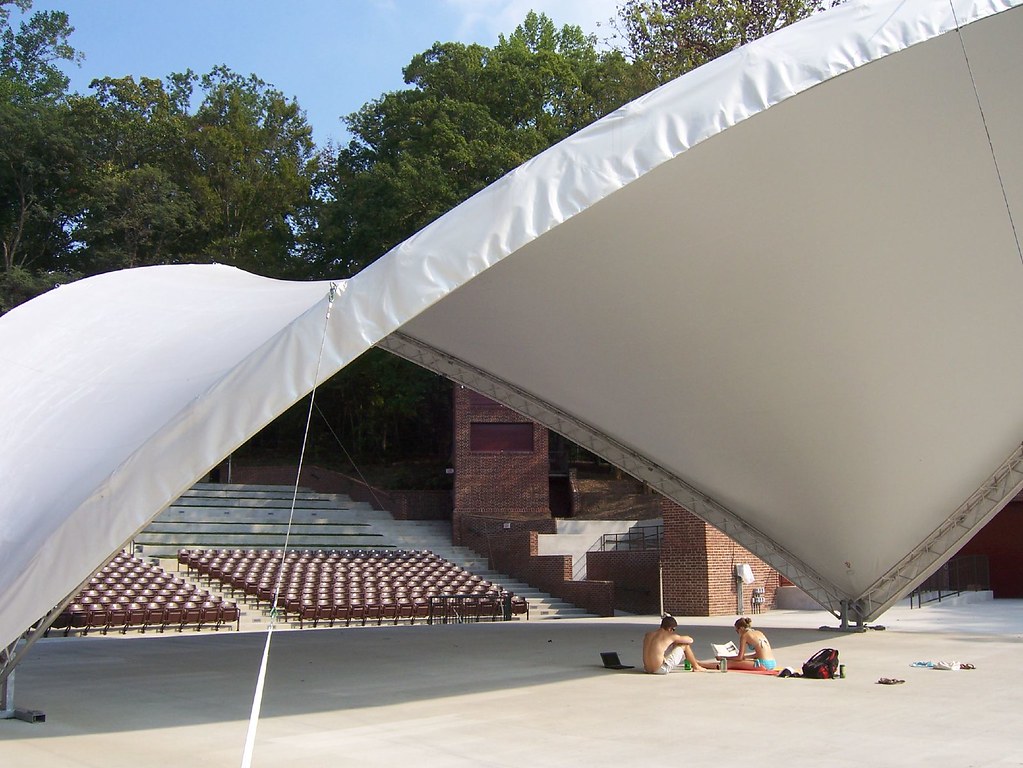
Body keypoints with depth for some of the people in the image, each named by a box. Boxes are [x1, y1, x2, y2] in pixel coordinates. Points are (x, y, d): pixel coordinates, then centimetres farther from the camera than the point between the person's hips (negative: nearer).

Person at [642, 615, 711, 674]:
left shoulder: (647, 635, 7)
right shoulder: (670, 636, -8)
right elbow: (690, 640, 6)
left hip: (647, 668, 7)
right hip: (661, 670, -7)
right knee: (684, 645, 6)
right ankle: (696, 667, 28)